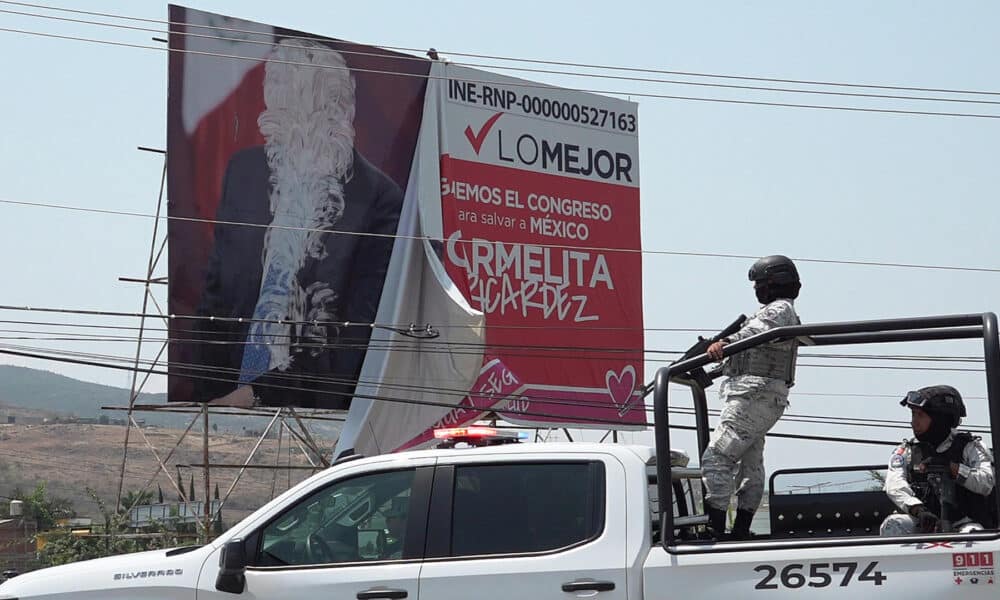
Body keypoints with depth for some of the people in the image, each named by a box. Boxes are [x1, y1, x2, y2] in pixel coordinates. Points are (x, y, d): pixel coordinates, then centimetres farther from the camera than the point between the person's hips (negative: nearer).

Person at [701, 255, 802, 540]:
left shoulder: (780, 309, -7)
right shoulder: (775, 311, 27)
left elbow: (760, 330, -30)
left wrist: (727, 342, -45)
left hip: (754, 396, -11)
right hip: (763, 401, 11)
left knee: (716, 458, -17)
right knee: (750, 465, 13)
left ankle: (715, 530, -22)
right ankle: (741, 532, 17)